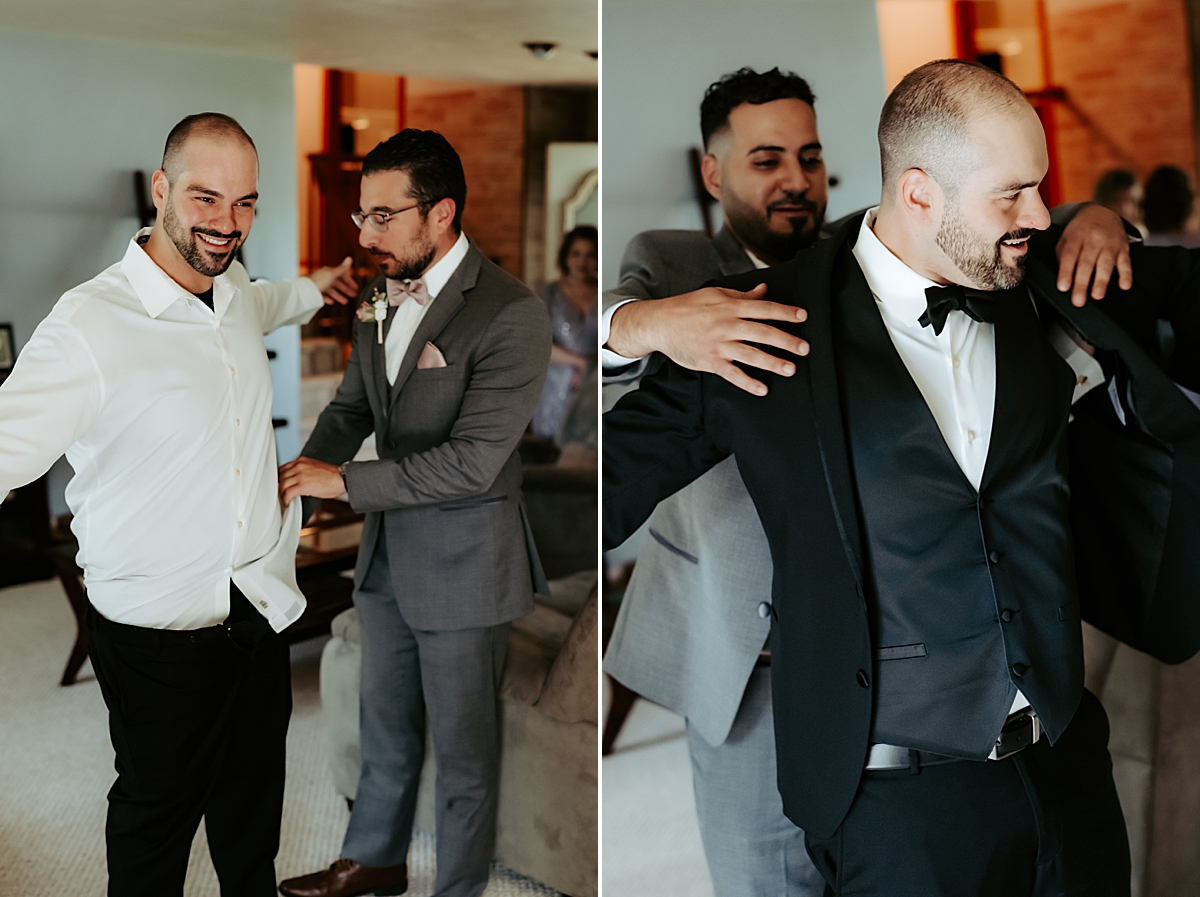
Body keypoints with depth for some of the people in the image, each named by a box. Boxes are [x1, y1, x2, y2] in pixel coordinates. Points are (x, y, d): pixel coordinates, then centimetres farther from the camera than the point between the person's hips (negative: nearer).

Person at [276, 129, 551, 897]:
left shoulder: (510, 314, -22)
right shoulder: (382, 296, 3)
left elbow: (473, 460, -26)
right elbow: (352, 406, 11)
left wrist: (345, 481, -22)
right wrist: (303, 473, -9)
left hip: (464, 569, -7)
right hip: (388, 553, 7)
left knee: (463, 747, 12)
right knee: (386, 726, 24)